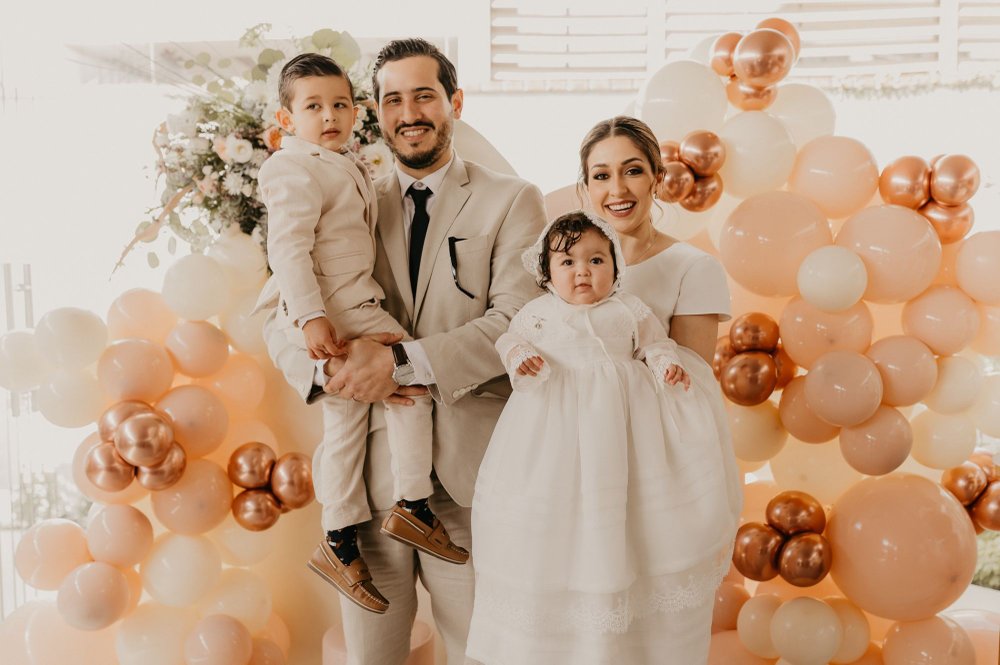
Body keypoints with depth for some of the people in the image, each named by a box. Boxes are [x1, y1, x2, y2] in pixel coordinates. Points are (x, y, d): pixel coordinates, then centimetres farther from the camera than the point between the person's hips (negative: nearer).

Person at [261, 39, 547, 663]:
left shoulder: (512, 201, 1)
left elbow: (517, 321, -11)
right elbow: (279, 318, 7)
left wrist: (401, 361, -22)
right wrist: (326, 367, -15)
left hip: (470, 475, -2)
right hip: (369, 472, 3)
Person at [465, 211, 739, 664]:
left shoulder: (630, 310, 9)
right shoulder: (537, 313, 8)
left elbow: (654, 342, 11)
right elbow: (513, 340, 12)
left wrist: (667, 365, -9)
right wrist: (520, 358, -10)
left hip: (621, 420, 1)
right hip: (557, 423, 0)